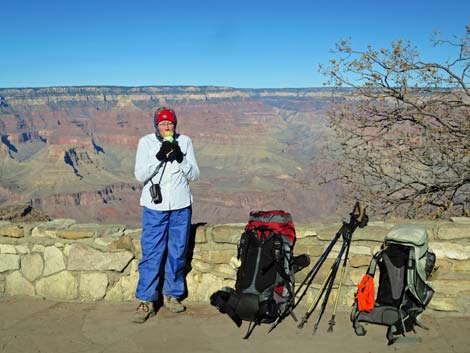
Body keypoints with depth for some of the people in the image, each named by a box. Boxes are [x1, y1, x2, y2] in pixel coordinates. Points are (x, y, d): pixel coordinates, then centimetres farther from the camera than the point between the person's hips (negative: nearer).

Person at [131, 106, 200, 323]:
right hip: (154, 207, -2)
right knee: (151, 254, -4)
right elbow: (140, 175, -9)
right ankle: (146, 301, 4)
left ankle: (172, 295, 24)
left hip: (181, 207, 2)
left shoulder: (185, 142, 2)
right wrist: (159, 156, -20)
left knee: (177, 254, 9)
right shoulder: (146, 142, -2)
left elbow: (194, 175, 1)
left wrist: (180, 158, -16)